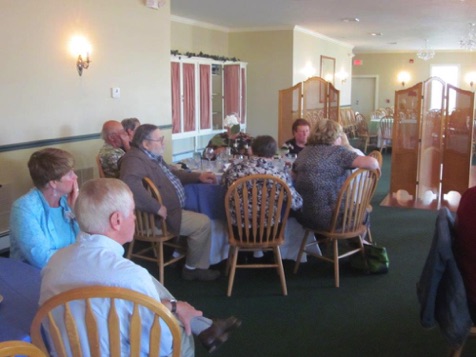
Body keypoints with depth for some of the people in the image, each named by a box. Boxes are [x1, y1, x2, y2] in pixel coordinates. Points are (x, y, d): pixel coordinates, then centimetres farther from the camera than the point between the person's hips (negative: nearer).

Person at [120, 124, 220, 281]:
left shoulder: (153, 156, 11)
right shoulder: (135, 159, -22)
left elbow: (171, 173, 27)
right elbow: (130, 184, -42)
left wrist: (198, 176, 13)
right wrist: (157, 207, -36)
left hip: (171, 209, 11)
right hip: (159, 217, -11)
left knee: (203, 221, 13)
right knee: (203, 223, -13)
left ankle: (201, 267, 18)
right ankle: (190, 268, 5)